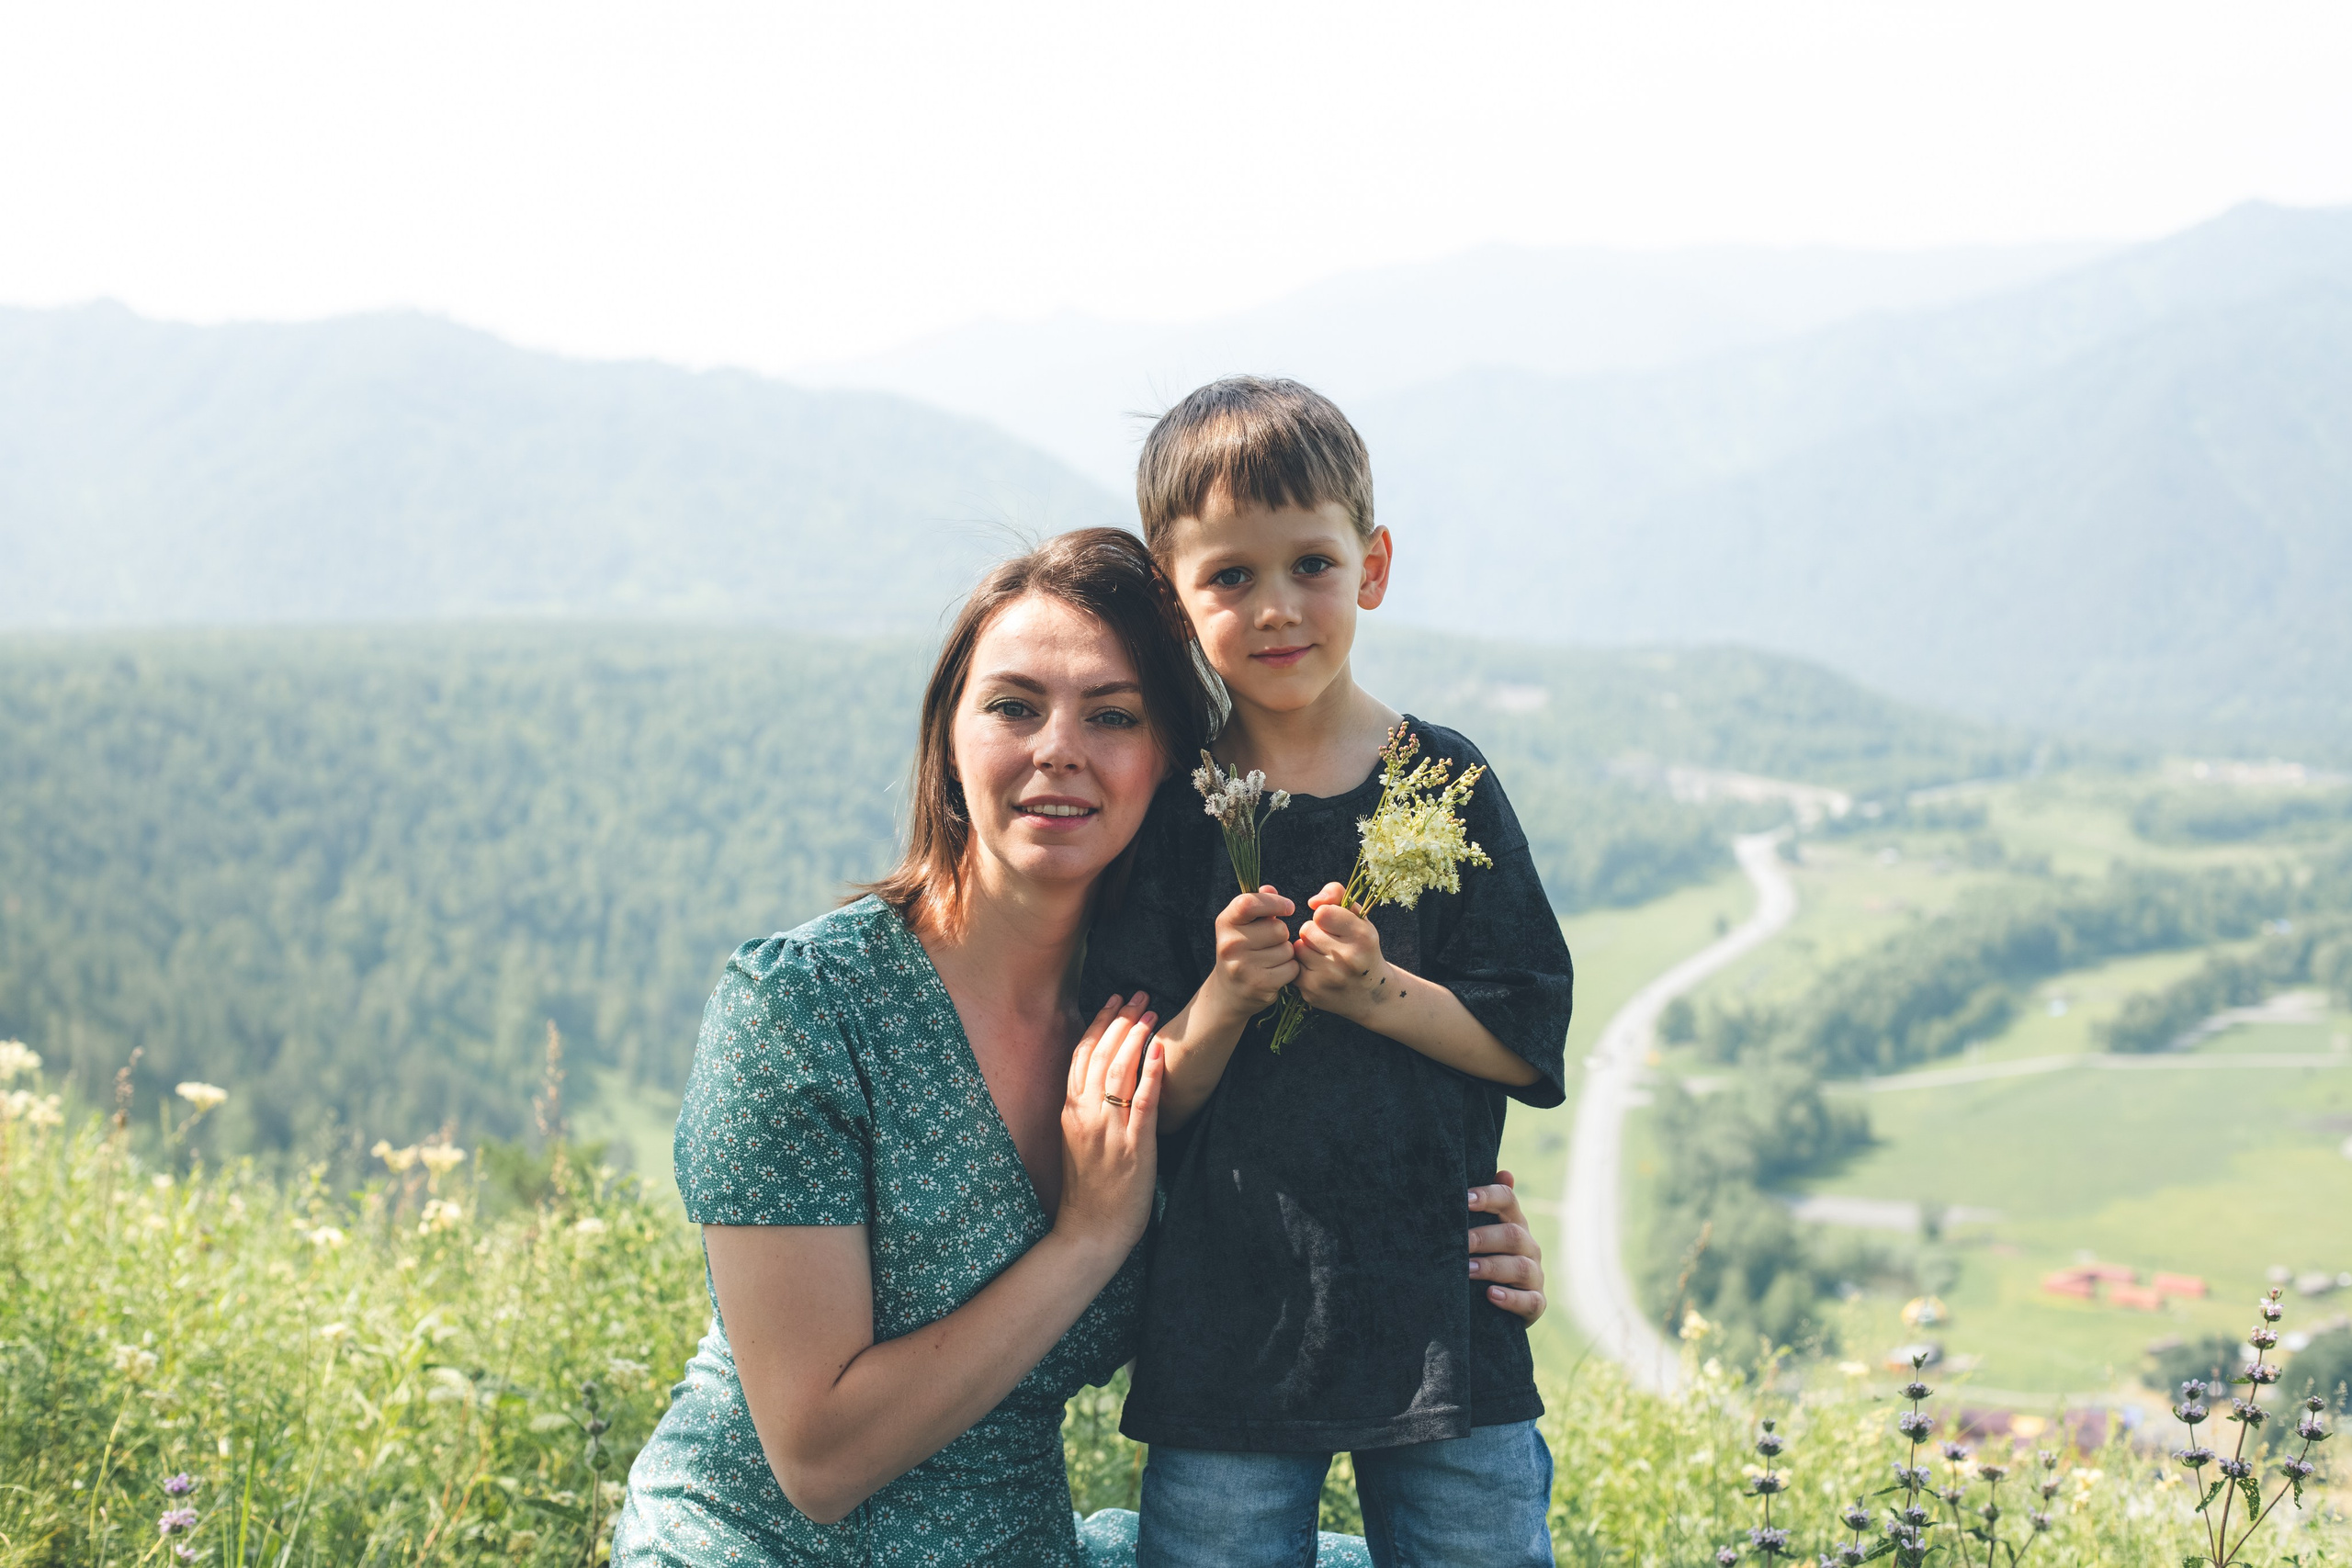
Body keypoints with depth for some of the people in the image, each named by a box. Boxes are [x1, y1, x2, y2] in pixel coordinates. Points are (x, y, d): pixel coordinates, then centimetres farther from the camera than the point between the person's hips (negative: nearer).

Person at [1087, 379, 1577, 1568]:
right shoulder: (1168, 811, 0)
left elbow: (1528, 1042, 0)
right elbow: (1142, 1108, -1)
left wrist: (1381, 994, -15)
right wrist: (1223, 1003, -19)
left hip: (1444, 1313, 1)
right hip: (1225, 1331, 0)